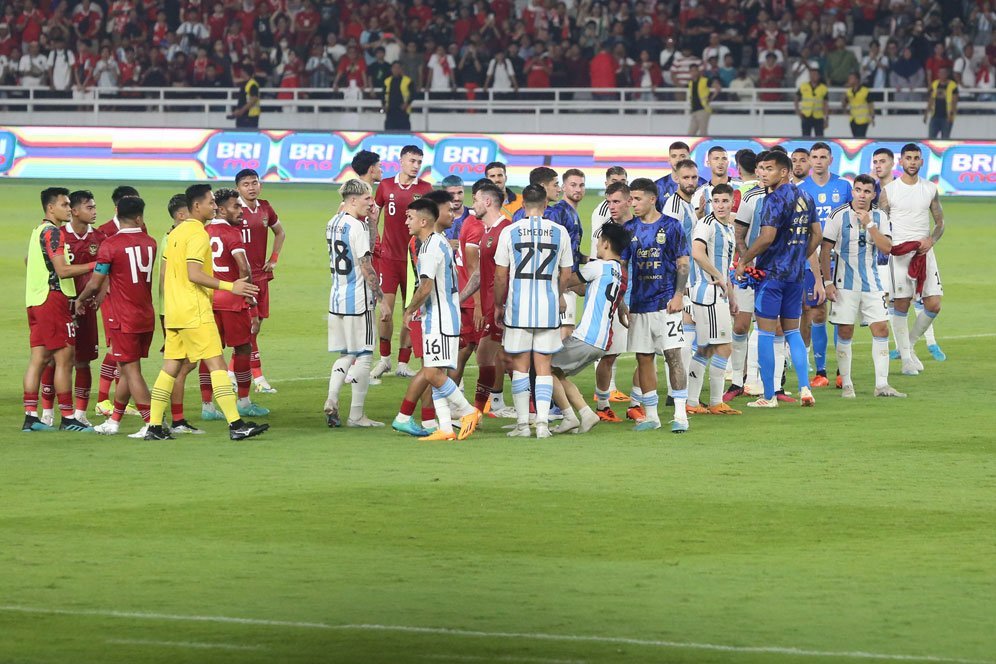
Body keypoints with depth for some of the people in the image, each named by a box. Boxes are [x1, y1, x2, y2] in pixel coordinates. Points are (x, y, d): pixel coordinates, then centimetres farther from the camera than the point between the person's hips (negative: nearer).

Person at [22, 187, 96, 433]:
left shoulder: (38, 231, 17)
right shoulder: (53, 233, -13)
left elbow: (28, 262, 31)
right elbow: (63, 270, -20)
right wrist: (94, 265, -17)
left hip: (35, 301, 10)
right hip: (53, 300, -10)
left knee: (38, 358, 8)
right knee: (64, 359, -6)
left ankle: (30, 416, 5)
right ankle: (67, 419, -5)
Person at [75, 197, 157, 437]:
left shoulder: (110, 245, -13)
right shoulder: (150, 243, 5)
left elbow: (95, 283, -12)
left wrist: (81, 300, 11)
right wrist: (103, 295, 27)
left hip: (123, 318, -6)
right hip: (146, 317, 6)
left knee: (131, 371, -3)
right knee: (127, 370, 16)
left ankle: (151, 424, -8)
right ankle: (113, 421, 24)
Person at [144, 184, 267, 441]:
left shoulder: (176, 233, 16)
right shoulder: (198, 234, -12)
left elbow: (166, 275, 19)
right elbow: (194, 274, -21)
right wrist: (230, 286, -22)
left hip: (173, 312, 9)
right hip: (195, 313, -9)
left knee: (171, 367, 11)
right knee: (217, 364, -10)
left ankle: (154, 427, 10)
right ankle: (235, 424, -14)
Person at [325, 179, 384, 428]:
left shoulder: (332, 224, 11)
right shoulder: (357, 226, -15)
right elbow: (365, 265, -16)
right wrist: (380, 294, -8)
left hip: (337, 297, 8)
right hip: (358, 300, -8)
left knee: (345, 354, 16)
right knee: (362, 356, 1)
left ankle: (331, 401, -2)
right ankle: (356, 415, 3)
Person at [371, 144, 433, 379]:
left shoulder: (425, 189, 1)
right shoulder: (386, 186, 3)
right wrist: (372, 240, 8)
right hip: (388, 256, 0)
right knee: (385, 311, -6)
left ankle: (403, 364, 10)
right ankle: (384, 359, 10)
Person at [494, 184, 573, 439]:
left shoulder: (510, 232, -3)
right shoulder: (559, 232, 1)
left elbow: (501, 275, -1)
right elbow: (566, 274, 9)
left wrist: (498, 305, 13)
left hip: (518, 304, -1)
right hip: (548, 305, 1)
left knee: (520, 366, 6)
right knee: (543, 366, 6)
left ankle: (523, 423, 4)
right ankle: (542, 422, -2)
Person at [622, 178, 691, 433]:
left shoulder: (671, 226, -1)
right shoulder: (629, 228, 9)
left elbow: (683, 264, -1)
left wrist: (678, 295, -12)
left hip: (666, 302, -4)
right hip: (639, 304, 4)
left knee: (673, 355, -9)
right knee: (644, 359, 6)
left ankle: (680, 415, -8)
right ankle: (651, 415, 13)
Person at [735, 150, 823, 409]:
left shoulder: (775, 199, -15)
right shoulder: (805, 198, 10)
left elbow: (767, 237, -22)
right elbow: (817, 235, 15)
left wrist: (744, 261, -11)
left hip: (771, 272, -8)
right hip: (796, 275, 8)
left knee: (765, 333, 0)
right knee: (792, 332, 15)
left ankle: (768, 396, 1)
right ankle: (805, 388, 4)